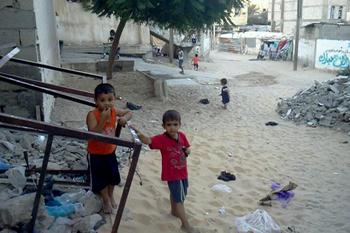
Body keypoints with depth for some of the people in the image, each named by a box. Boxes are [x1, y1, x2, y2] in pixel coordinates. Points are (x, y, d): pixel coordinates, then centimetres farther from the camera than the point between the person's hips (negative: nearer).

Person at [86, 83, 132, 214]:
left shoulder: (114, 111, -11)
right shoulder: (92, 115, -26)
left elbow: (129, 113, 5)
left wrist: (124, 118, -18)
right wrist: (103, 119, -41)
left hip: (110, 151, 5)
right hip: (96, 153, -5)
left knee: (113, 175, 20)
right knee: (100, 178, 11)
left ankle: (111, 196, 47)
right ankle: (106, 200, 34)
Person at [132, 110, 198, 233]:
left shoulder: (182, 136, -7)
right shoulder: (162, 139, -24)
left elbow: (187, 148, 10)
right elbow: (148, 140, -41)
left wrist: (187, 151, -14)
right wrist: (139, 134, -60)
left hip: (183, 172, 6)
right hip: (172, 175, -6)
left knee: (179, 194, 28)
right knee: (179, 199, 2)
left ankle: (174, 211, 53)